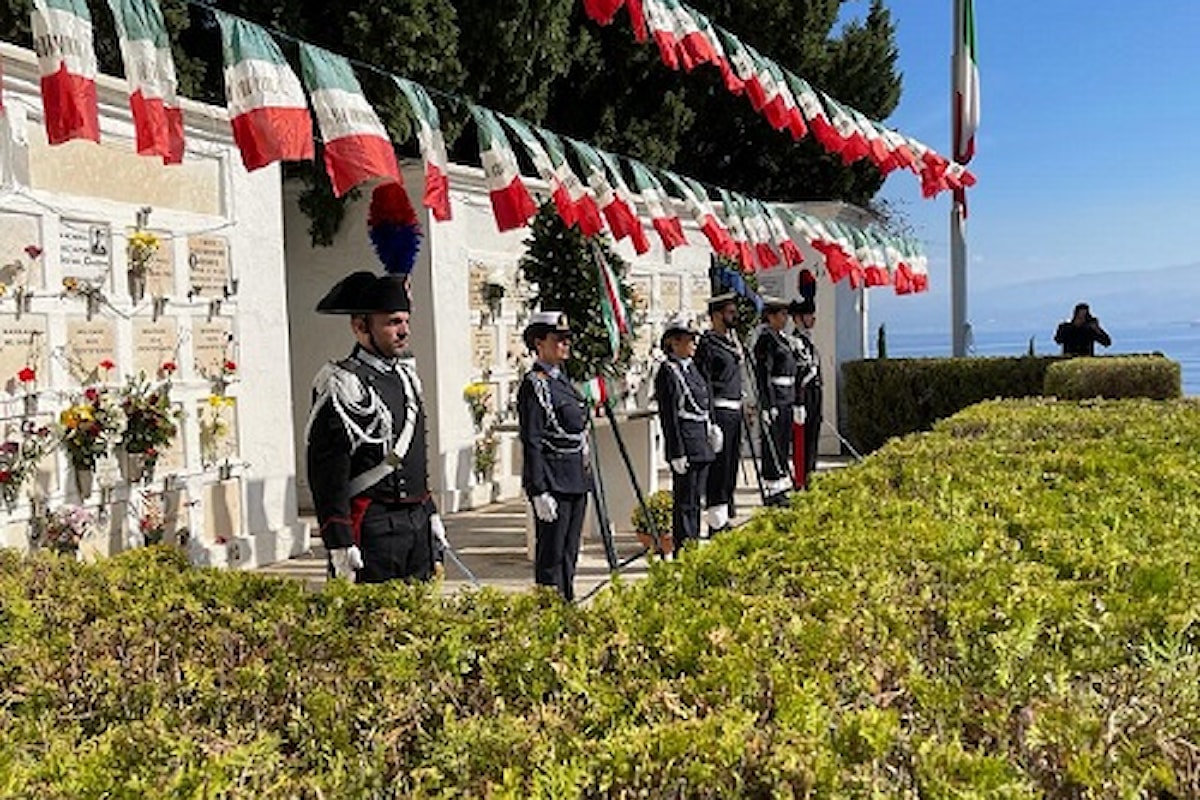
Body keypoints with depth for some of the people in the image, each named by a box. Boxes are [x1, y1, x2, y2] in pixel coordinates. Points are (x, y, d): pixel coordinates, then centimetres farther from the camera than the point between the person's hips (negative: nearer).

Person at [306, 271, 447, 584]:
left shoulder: (406, 376, 14)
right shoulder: (342, 385, -12)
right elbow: (328, 473, -16)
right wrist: (340, 544, -20)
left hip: (417, 523, 8)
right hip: (372, 530, -8)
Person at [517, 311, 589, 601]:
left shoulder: (562, 379, 16)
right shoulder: (533, 385, -12)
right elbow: (531, 443, -16)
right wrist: (540, 492, -20)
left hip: (576, 480, 9)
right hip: (553, 482, -9)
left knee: (569, 554, 15)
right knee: (551, 556, -3)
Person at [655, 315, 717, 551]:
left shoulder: (691, 367, 14)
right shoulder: (668, 372, -13)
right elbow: (669, 417, -16)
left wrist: (711, 426, 14)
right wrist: (677, 453, -18)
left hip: (701, 444, 9)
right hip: (685, 445, -9)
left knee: (695, 500, 15)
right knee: (684, 502, -3)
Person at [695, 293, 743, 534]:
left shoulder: (732, 339, 16)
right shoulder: (708, 344, -13)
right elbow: (704, 385, -16)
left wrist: (741, 407, 20)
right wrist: (711, 421, -19)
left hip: (735, 411, 9)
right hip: (720, 412, -9)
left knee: (731, 466, 14)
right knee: (718, 467, -5)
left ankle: (725, 518, 24)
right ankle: (717, 524, 0)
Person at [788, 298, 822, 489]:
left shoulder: (808, 340, 17)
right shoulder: (795, 341, -13)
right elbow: (796, 377, -18)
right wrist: (799, 405, -22)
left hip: (815, 397, 10)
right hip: (804, 398, -10)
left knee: (812, 440, 13)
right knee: (802, 442, -5)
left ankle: (809, 478, 20)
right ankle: (801, 483, -1)